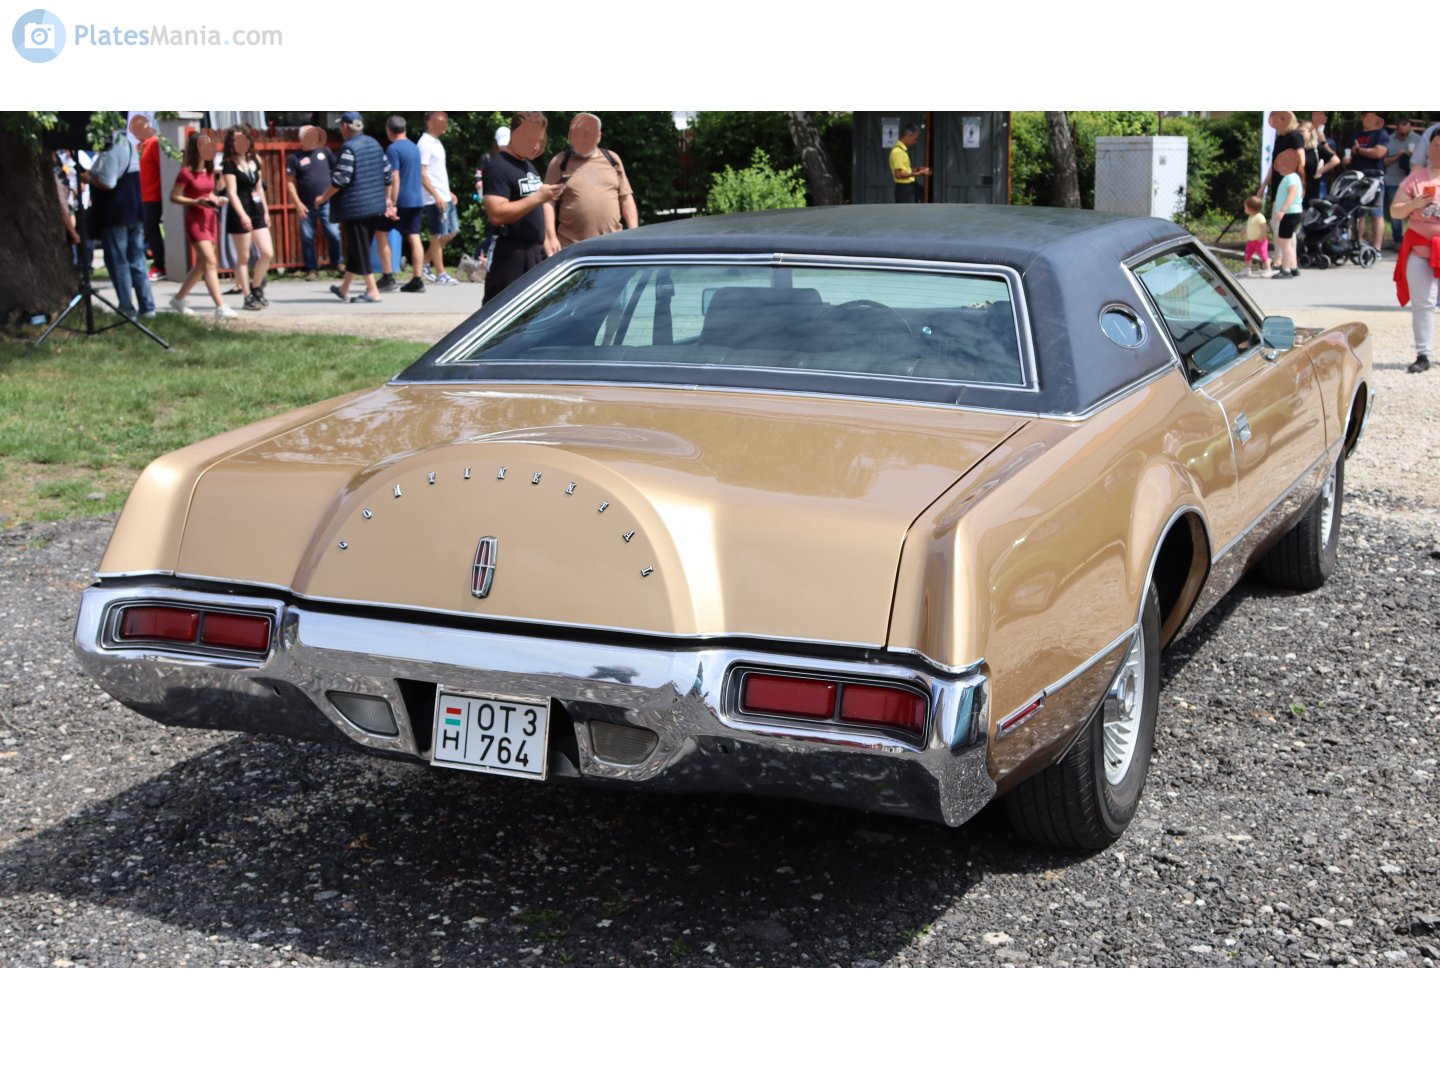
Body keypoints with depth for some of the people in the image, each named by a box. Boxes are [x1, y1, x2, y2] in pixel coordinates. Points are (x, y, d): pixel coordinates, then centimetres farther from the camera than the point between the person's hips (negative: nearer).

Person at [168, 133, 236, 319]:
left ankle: (178, 298, 27)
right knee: (211, 262, -16)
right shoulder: (187, 172, -10)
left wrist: (217, 199, 2)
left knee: (202, 264, 12)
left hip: (211, 218, 8)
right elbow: (174, 196, -9)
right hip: (195, 219, -8)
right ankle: (220, 307, -21)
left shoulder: (209, 171, 10)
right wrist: (195, 202, -21)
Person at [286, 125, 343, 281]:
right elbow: (290, 182, -5)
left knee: (333, 234, 1)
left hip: (327, 202, 1)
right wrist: (297, 203, -12)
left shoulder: (324, 151, 3)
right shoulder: (294, 157, -3)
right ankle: (312, 269, 11)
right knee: (307, 237, 3)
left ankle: (337, 263, 19)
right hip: (307, 205, -1)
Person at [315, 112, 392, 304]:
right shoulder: (374, 144, 10)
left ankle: (373, 292, -2)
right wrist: (387, 197, 23)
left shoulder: (349, 148, -14)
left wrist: (324, 197, -6)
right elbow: (387, 172, 13)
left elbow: (340, 179, -18)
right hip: (376, 205, 8)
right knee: (355, 247, 17)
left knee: (359, 249, -1)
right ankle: (344, 288, 27)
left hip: (356, 207, -8)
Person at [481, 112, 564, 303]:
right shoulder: (499, 168, -11)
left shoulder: (530, 166, 18)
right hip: (511, 256, -9)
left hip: (536, 253, 9)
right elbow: (497, 214, -22)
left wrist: (545, 241, 16)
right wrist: (538, 198, -24)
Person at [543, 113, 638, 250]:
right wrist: (551, 236, -12)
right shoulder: (559, 163, 5)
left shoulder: (612, 160, 14)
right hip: (571, 247, -3)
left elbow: (626, 198, 14)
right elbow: (548, 202, -1)